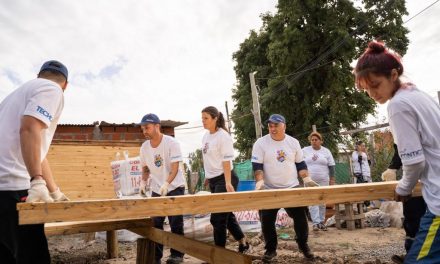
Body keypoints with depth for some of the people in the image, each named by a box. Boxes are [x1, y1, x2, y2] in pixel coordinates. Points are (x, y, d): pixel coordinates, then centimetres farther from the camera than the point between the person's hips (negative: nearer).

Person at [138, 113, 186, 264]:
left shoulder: (171, 143, -17)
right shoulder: (144, 147, -1)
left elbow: (175, 169, -22)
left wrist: (166, 184, -37)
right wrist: (143, 182, -5)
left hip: (175, 188, -5)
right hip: (156, 189, 5)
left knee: (176, 223, -3)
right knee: (155, 223, 7)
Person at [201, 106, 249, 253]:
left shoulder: (223, 136, -15)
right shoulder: (206, 136, 9)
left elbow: (226, 161, -21)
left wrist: (228, 183, -27)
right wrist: (208, 176, 19)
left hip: (224, 180, -9)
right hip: (213, 180, 9)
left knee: (217, 217, -5)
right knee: (226, 214, 16)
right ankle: (242, 243, 30)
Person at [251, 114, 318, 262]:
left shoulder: (293, 142, 3)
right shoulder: (261, 143, -7)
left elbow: (300, 163, 10)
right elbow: (257, 166, -10)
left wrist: (307, 179, -1)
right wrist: (260, 181, -24)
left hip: (292, 187, 2)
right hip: (269, 190, -2)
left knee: (300, 217, 6)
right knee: (267, 221, 1)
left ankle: (303, 245, 27)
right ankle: (270, 249, 19)